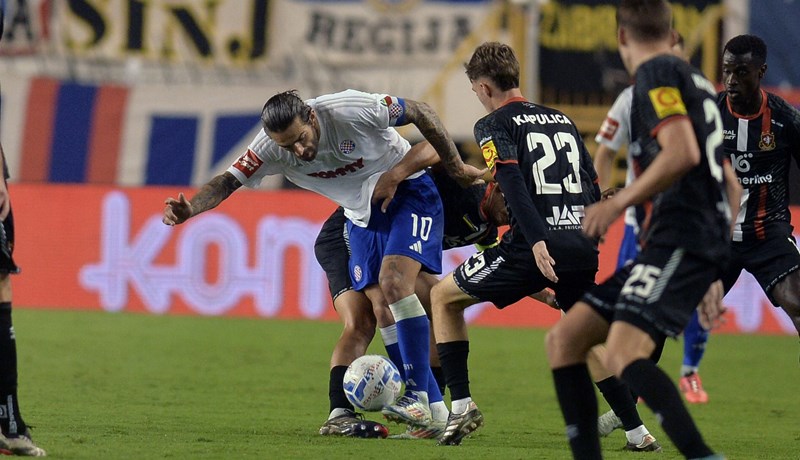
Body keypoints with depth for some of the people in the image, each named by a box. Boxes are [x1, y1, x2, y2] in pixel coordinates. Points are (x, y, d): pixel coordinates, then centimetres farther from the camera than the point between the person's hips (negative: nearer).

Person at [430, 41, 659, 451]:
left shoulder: (494, 125, 3)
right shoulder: (562, 120, 22)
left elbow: (512, 183, -14)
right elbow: (594, 189, 20)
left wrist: (536, 241, -22)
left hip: (537, 247, -6)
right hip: (582, 245, 6)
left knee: (443, 296, 13)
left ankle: (461, 404, 4)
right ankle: (638, 431, 14)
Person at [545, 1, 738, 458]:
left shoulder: (657, 73, -3)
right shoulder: (697, 81, 25)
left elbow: (682, 153, -19)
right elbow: (730, 182, 28)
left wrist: (618, 203, -12)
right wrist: (713, 274, 30)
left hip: (679, 241, -9)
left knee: (623, 355, -27)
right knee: (564, 339, 9)